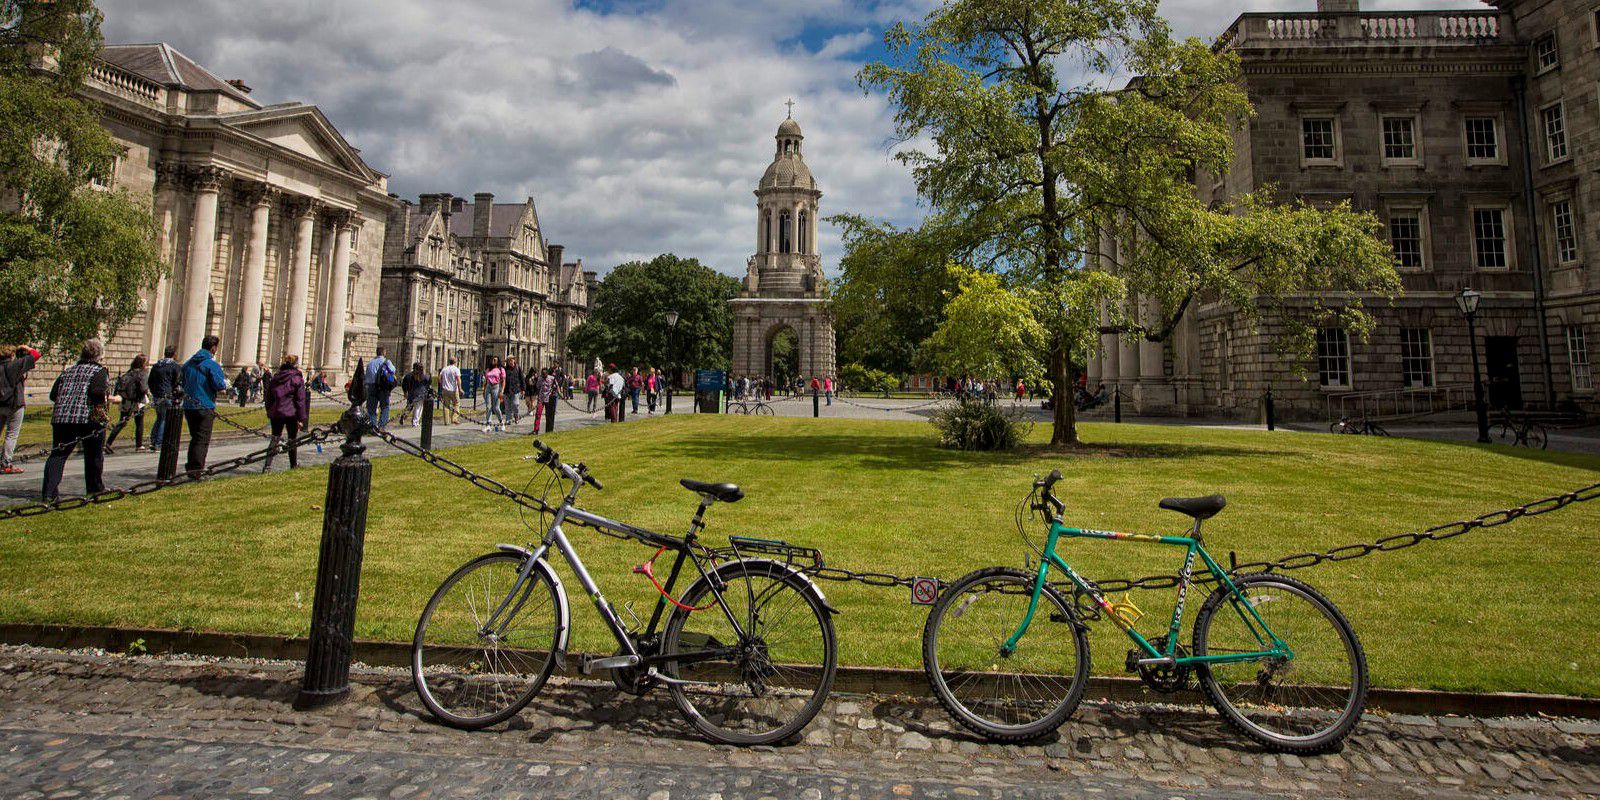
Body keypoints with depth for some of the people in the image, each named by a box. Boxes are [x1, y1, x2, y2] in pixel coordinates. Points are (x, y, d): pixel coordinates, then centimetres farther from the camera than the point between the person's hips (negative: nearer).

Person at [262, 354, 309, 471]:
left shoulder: (275, 378, 10)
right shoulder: (297, 378, -6)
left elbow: (268, 398, 14)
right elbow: (300, 400, -9)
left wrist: (269, 413, 22)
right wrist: (301, 418, -7)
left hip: (276, 413, 4)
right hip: (291, 413, -4)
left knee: (275, 439, 9)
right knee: (292, 439, 10)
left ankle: (267, 465, -4)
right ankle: (294, 465, 21)